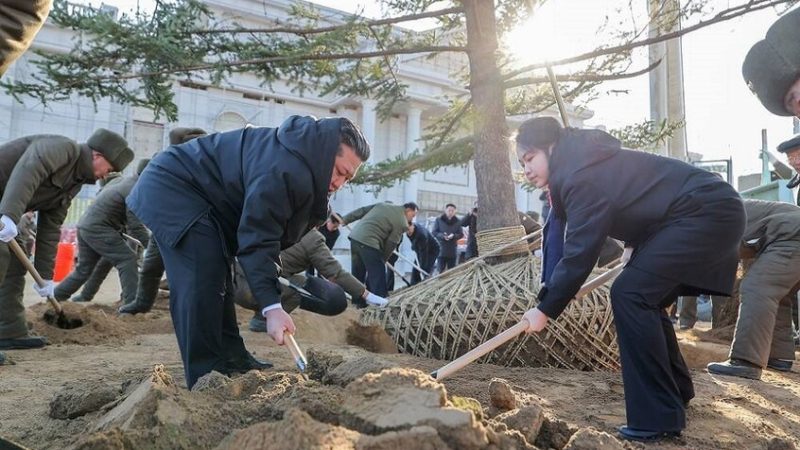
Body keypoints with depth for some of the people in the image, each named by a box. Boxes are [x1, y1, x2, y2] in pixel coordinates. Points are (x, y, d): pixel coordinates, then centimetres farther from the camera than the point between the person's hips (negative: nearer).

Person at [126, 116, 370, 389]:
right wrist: (271, 307, -36)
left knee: (217, 279, 12)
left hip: (198, 195, 11)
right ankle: (206, 376, -11)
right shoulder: (283, 170, -31)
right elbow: (257, 239, -33)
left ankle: (230, 359, 21)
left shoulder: (301, 165, 2)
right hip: (172, 188, -11)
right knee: (201, 282, -18)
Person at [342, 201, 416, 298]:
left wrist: (345, 220, 23)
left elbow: (362, 210, 19)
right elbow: (391, 244, 1)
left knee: (357, 274, 18)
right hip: (369, 242, -8)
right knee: (377, 275, 1)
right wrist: (383, 259, 14)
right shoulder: (402, 223, 1)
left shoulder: (384, 205, 21)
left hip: (355, 236, 8)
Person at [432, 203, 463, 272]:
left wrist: (454, 236, -16)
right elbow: (434, 232, 0)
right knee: (440, 270, -3)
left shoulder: (457, 222, 7)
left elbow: (461, 234, 5)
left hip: (452, 250, 2)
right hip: (441, 249, -2)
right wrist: (442, 236, -18)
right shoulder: (439, 220, 3)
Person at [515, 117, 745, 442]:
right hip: (704, 213, 11)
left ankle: (658, 419, -13)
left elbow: (580, 253, -23)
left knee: (630, 294, -18)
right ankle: (676, 391, 29)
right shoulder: (580, 166, 9)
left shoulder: (583, 177, -22)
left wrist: (545, 309, -16)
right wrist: (633, 245, 27)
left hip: (707, 212, -11)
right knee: (643, 298, 14)